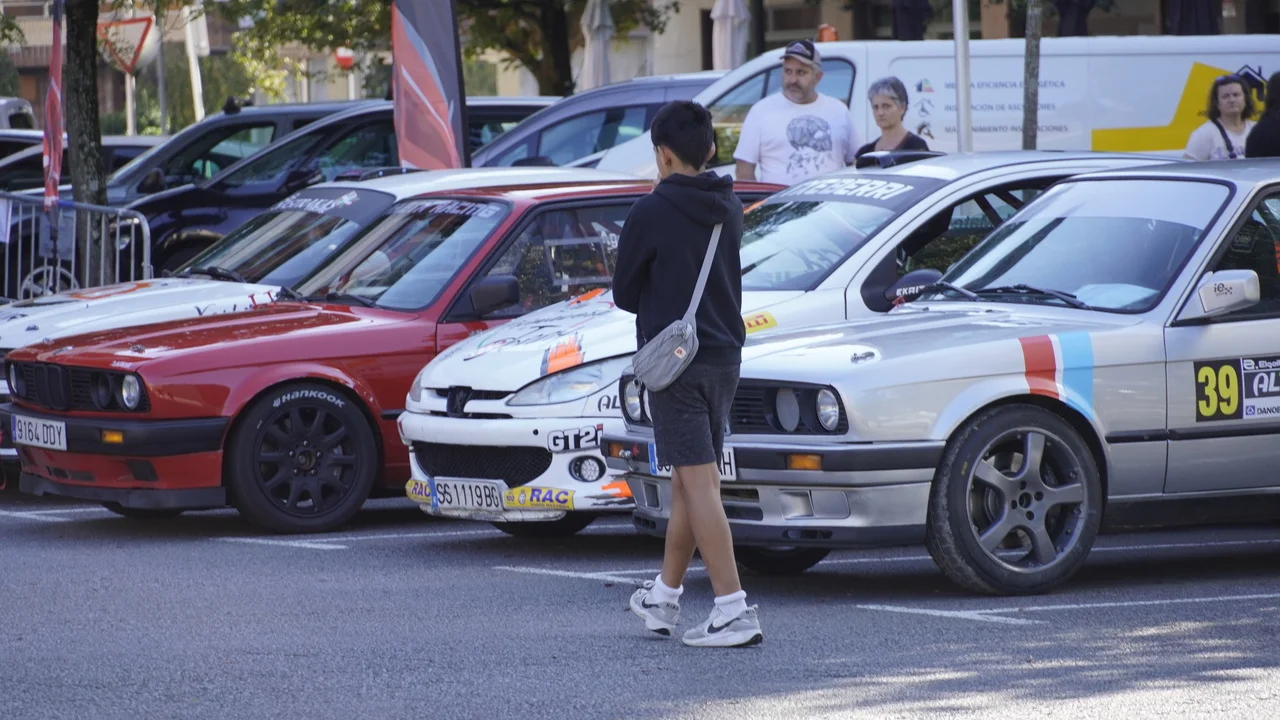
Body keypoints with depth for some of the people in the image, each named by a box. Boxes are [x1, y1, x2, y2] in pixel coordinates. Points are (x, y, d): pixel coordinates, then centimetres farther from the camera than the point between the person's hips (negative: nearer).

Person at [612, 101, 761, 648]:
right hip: (724, 355, 7)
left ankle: (734, 611, -18)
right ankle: (664, 597, 29)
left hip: (673, 358, -7)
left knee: (699, 484, -10)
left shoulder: (652, 212, -11)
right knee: (687, 479, 17)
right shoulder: (729, 208, 8)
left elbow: (624, 294, -2)